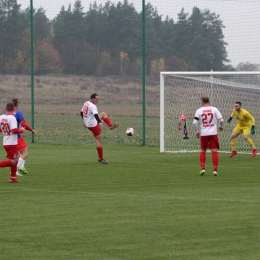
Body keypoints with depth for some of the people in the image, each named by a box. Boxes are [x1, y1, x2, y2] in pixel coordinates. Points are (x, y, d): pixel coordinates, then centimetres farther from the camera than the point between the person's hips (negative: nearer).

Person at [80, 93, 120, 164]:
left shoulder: (85, 104, 7)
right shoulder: (92, 106, -22)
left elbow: (81, 113, 20)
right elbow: (95, 115, -38)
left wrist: (85, 121, 33)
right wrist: (100, 123, -51)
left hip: (87, 123, 9)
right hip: (93, 125, -9)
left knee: (103, 114, 23)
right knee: (99, 140, -3)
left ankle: (111, 125, 9)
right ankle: (100, 158, 1)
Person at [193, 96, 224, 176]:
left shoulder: (199, 110, 0)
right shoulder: (214, 109, 0)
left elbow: (194, 122, -7)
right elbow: (221, 120, -6)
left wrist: (197, 132, 7)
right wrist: (221, 126, 15)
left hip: (203, 134, 1)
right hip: (213, 133, -1)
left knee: (202, 151, 15)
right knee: (214, 151, 1)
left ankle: (203, 168, 4)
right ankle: (215, 169, -7)